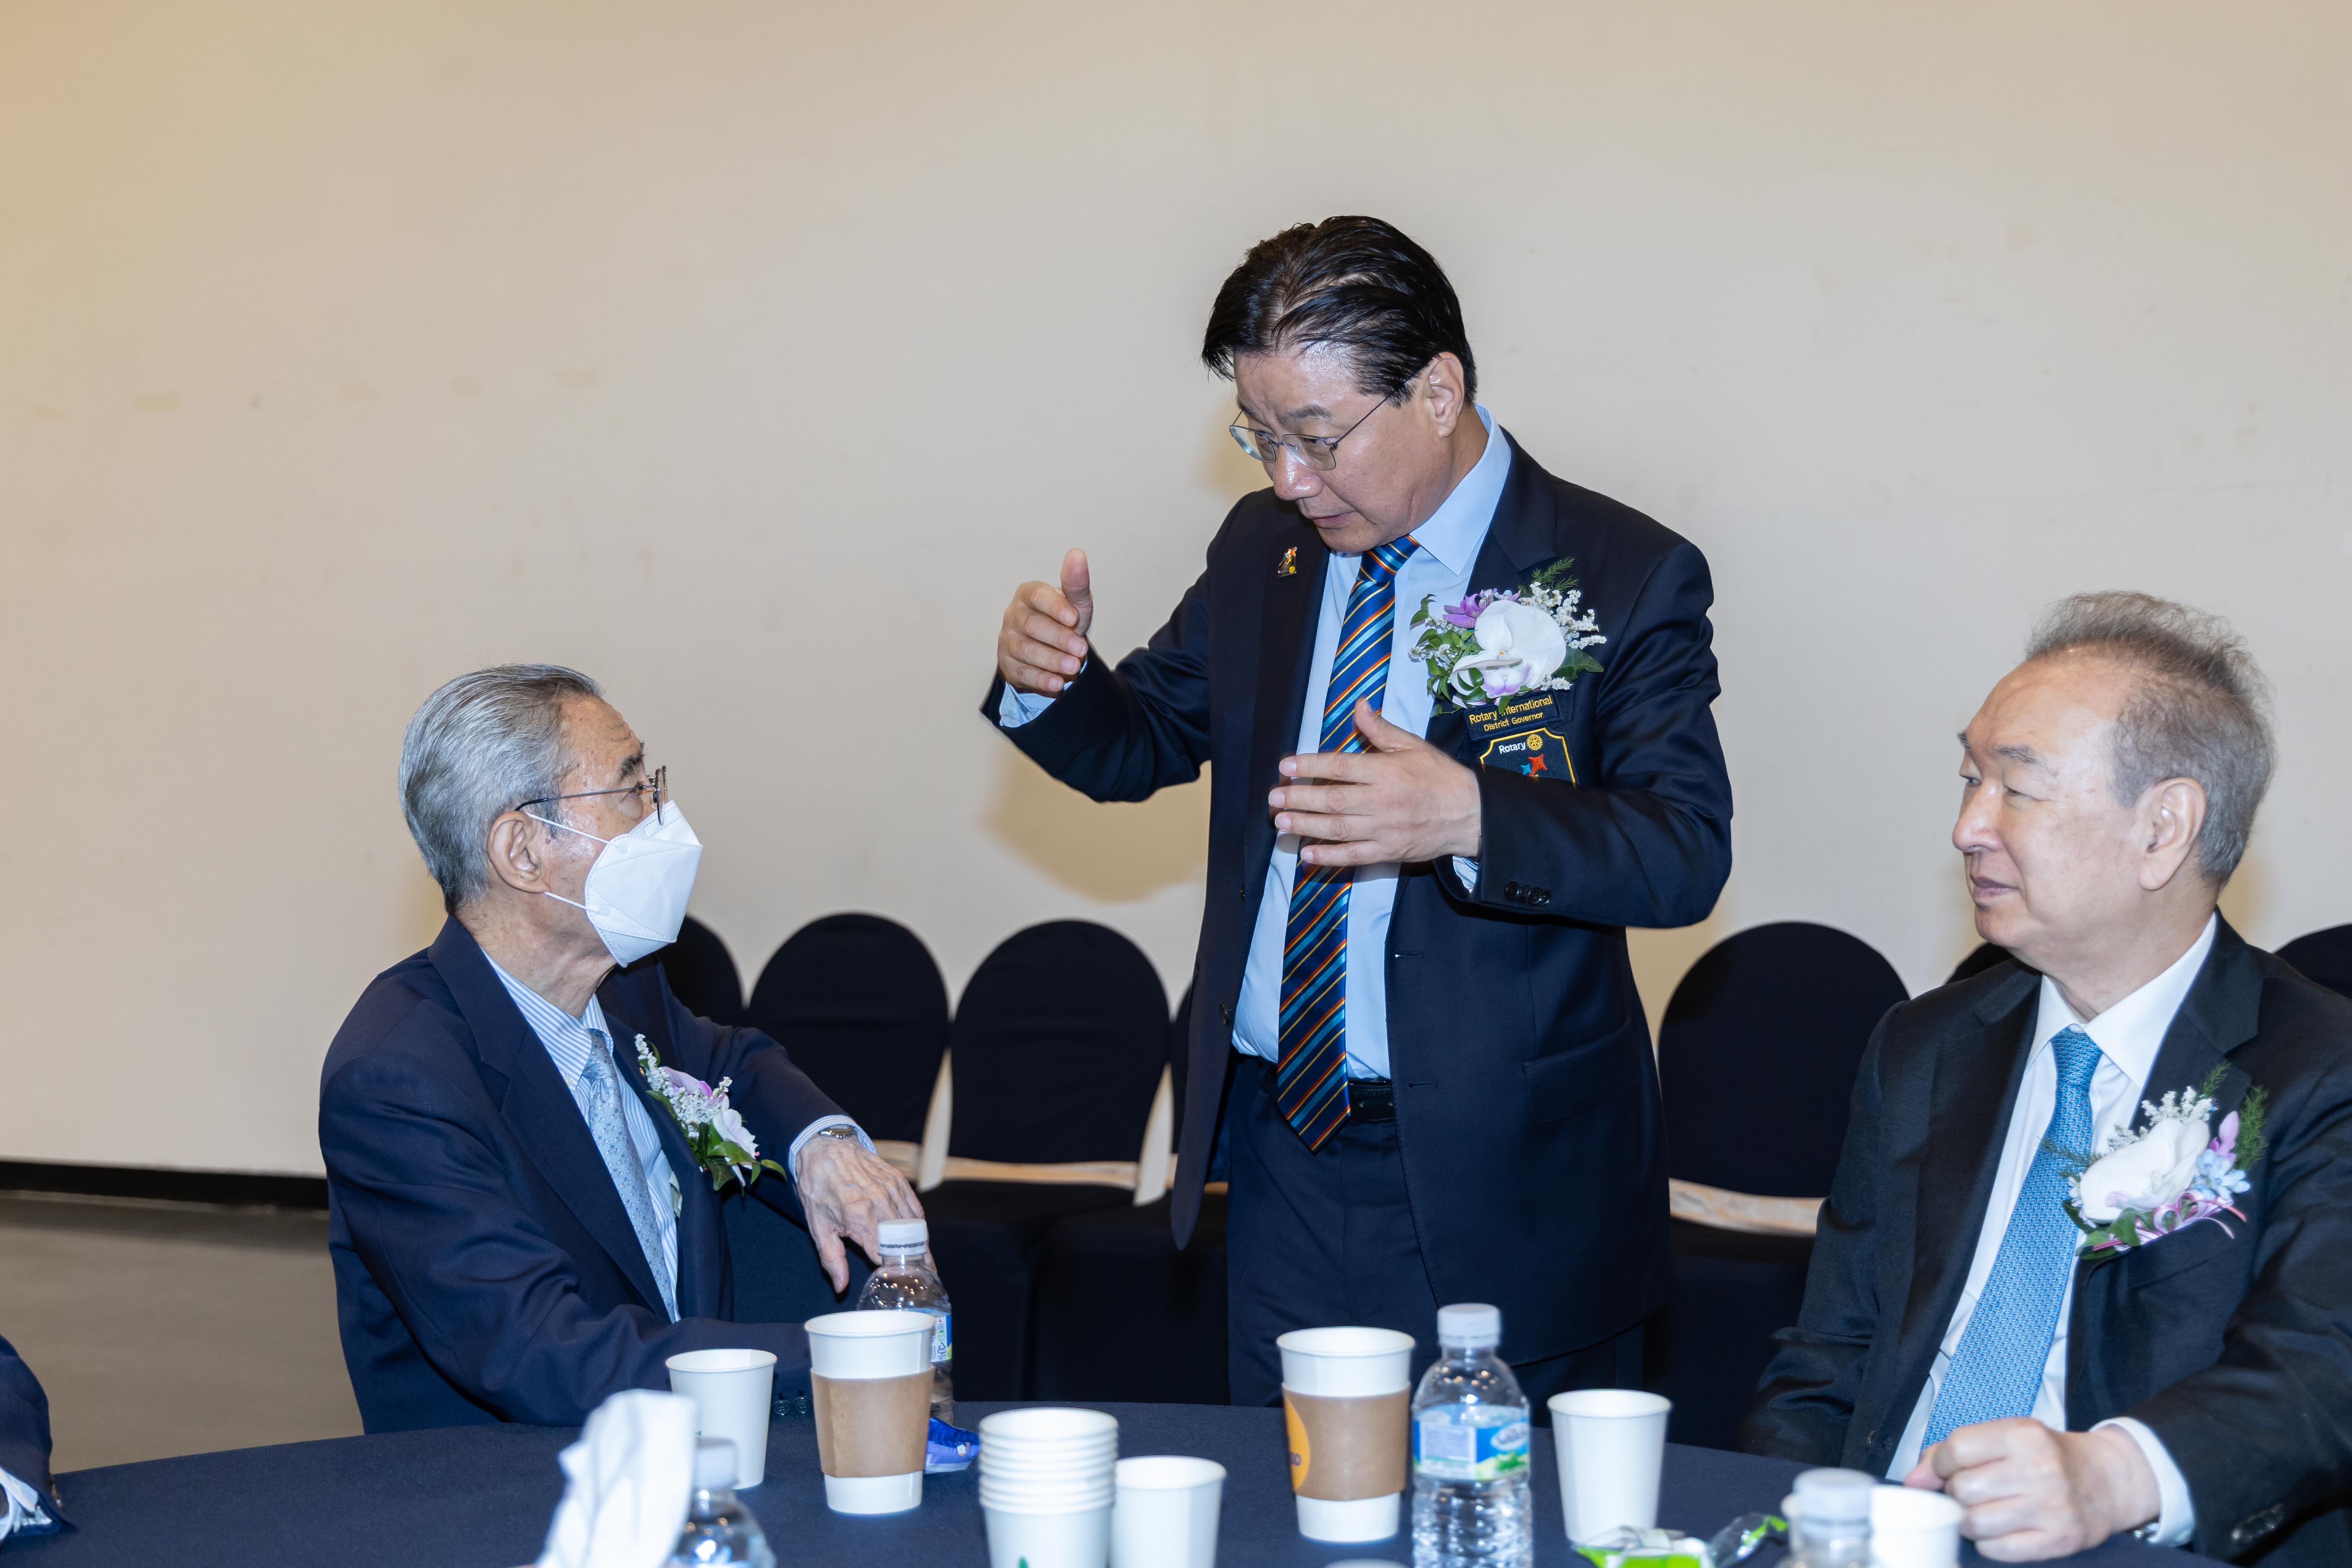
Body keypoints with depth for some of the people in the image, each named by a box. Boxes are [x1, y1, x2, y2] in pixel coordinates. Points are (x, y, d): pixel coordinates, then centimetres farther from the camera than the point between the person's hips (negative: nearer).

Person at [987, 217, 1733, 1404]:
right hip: (1281, 1152, 5)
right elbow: (1143, 742, 16)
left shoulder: (1623, 576, -9)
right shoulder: (1262, 549, 7)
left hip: (1497, 1183, -4)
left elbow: (1687, 854, -17)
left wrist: (1468, 818, -34)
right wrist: (1046, 680, -7)